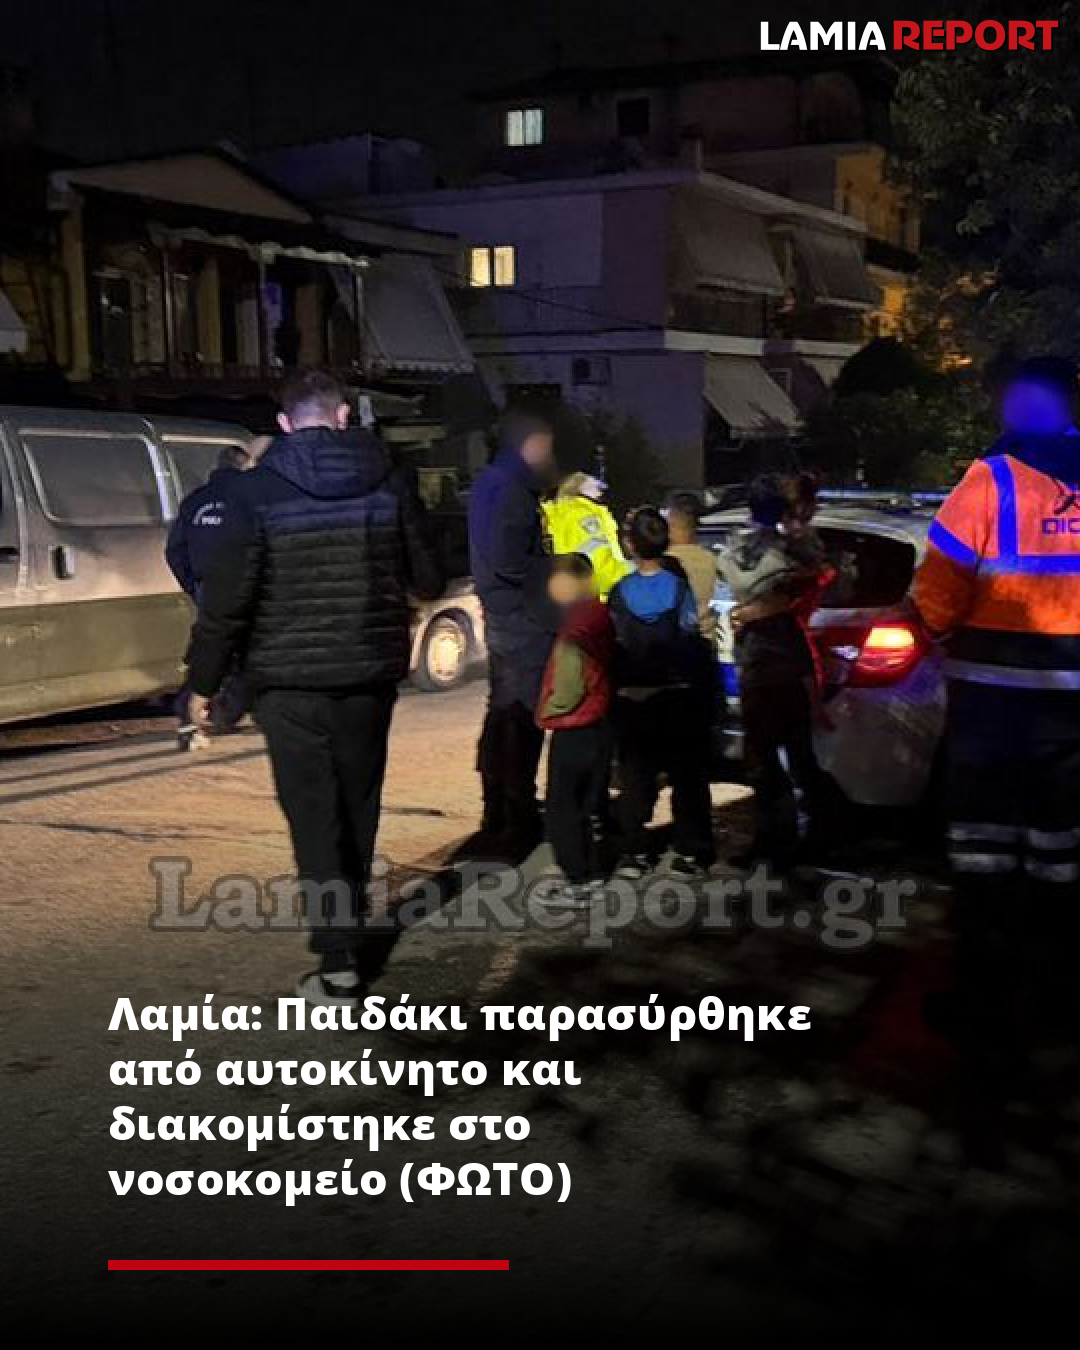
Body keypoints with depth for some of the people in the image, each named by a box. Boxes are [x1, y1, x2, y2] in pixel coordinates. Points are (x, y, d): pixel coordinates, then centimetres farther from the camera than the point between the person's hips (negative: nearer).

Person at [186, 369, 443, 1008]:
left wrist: (204, 679, 0)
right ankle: (351, 928, 33)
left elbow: (228, 594, -10)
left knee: (314, 815, 0)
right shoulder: (390, 480, 0)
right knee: (358, 807, 18)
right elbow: (429, 580, 5)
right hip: (371, 673, 3)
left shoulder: (259, 488, -7)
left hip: (291, 679, -3)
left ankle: (339, 964, -4)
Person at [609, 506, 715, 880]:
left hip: (631, 698, 0)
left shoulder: (619, 592, -6)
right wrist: (695, 679, 9)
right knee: (687, 776, 8)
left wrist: (616, 683, 8)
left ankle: (635, 853, 6)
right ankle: (689, 852, 9)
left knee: (635, 776, 8)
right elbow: (692, 640, -5)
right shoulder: (679, 587, -6)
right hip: (678, 696, 0)